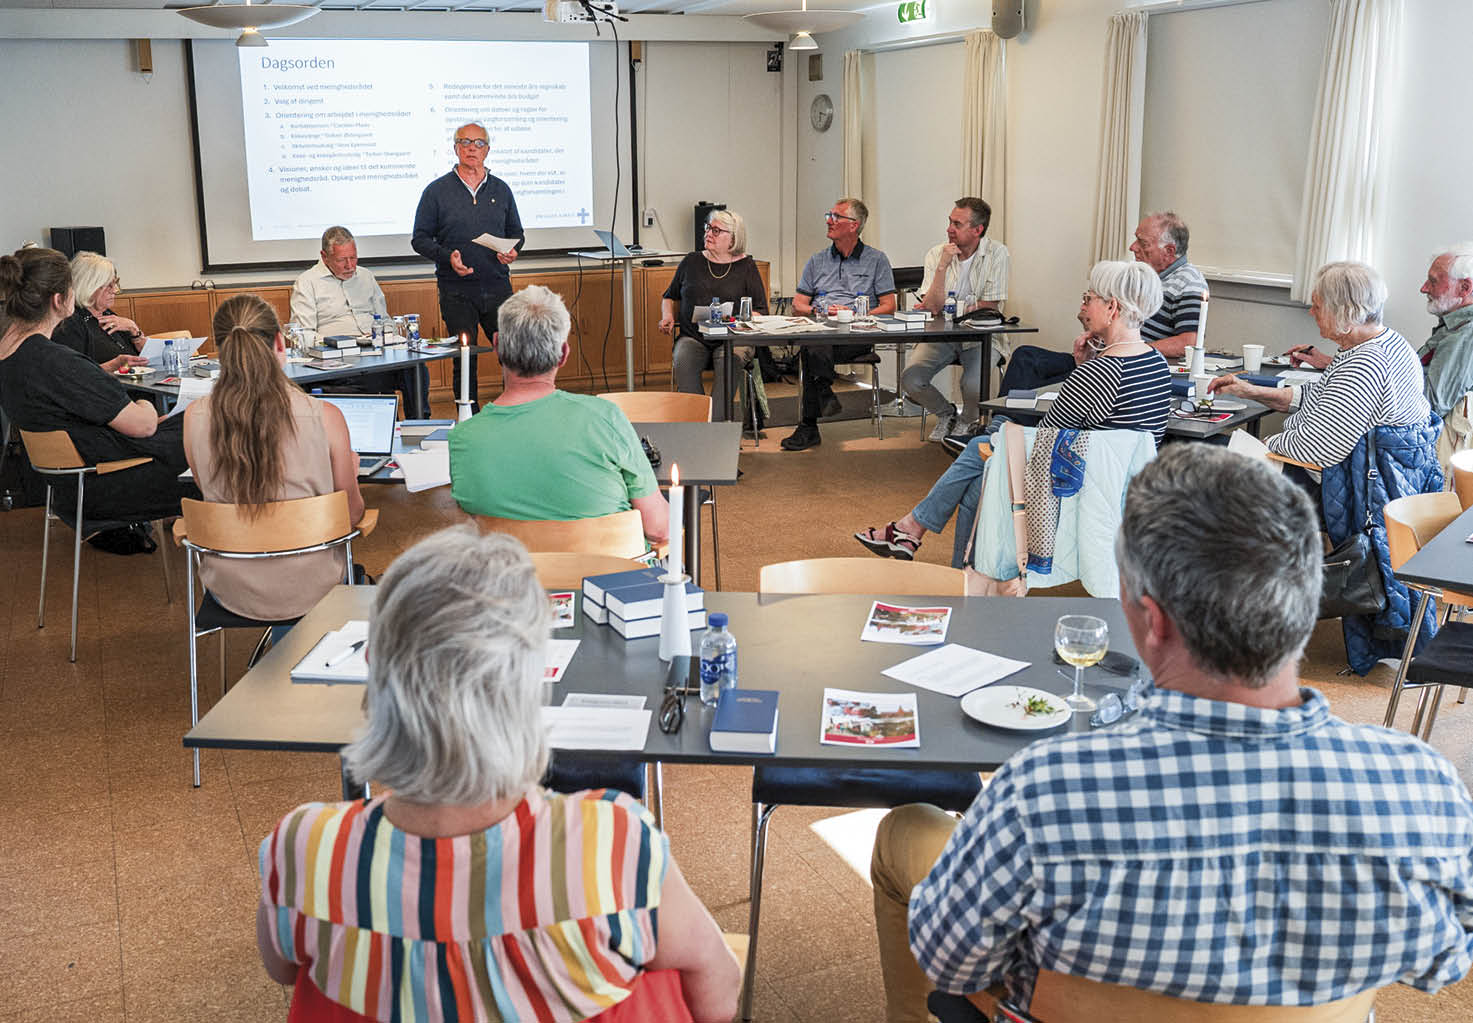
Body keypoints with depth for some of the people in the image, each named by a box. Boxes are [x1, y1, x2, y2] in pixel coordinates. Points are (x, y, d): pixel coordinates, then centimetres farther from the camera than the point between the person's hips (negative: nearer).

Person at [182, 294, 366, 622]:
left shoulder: (195, 418, -13)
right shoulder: (325, 417, -19)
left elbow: (211, 492, 5)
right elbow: (352, 513, -6)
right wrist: (350, 471, 16)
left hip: (232, 594, 2)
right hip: (309, 592, -2)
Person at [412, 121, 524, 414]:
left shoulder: (501, 190, 11)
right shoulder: (437, 190, 3)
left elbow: (517, 234, 19)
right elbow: (420, 239, 3)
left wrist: (513, 251, -4)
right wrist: (447, 256, -14)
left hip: (498, 288, 2)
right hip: (457, 291, -2)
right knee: (465, 361, 1)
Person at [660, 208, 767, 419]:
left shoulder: (746, 266, 8)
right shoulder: (692, 262, 16)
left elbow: (760, 311, 6)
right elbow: (669, 297, 28)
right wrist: (667, 316, 6)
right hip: (693, 337, 2)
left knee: (728, 362, -37)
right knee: (683, 362, -32)